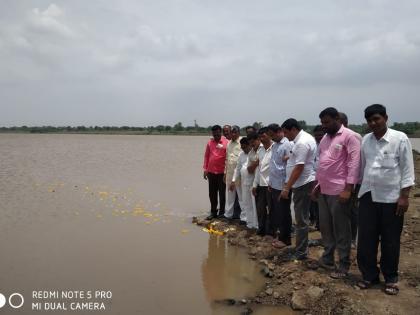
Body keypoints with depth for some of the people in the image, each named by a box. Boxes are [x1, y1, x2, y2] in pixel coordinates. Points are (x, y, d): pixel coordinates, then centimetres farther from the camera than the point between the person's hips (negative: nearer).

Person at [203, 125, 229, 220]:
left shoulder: (226, 142, -7)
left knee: (222, 193, 6)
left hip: (222, 172, -4)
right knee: (212, 193, 10)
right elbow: (206, 156, 10)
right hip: (211, 172, 4)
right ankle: (213, 212, 21)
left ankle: (222, 212, 17)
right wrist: (205, 169, 6)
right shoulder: (210, 142, 6)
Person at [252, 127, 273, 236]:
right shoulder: (260, 150, 12)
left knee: (271, 210, 4)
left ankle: (270, 232, 15)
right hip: (261, 184, 7)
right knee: (260, 209, 13)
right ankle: (261, 230, 26)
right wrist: (255, 184, 13)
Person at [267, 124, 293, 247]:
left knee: (284, 213, 2)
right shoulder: (274, 145, 13)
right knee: (276, 212, 15)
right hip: (274, 185, 9)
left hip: (283, 185, -9)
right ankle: (281, 235, 26)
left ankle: (285, 239, 13)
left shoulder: (287, 145, -15)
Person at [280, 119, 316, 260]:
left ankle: (301, 252, 5)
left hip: (303, 184, -11)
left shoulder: (302, 143, -19)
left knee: (301, 219, -3)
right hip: (303, 183, 11)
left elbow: (299, 168, -23)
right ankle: (301, 248, 26)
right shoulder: (305, 137, 13)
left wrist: (287, 187, -22)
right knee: (301, 218, 16)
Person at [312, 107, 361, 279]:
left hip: (339, 191, -8)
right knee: (325, 226, 15)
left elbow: (354, 163, -15)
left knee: (341, 229, 1)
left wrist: (348, 189, -20)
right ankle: (327, 258, 28)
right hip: (323, 190, 8)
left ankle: (343, 266, 12)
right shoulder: (325, 138, 14)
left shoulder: (349, 136, -9)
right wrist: (318, 184, 17)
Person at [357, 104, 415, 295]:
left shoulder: (400, 139, -8)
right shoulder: (366, 140, 5)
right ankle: (369, 275, 23)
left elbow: (407, 169, -8)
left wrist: (404, 196, -11)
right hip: (368, 196, 4)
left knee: (390, 241, 7)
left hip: (391, 197, -4)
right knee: (366, 240, 7)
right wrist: (360, 189, 14)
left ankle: (391, 278, 24)